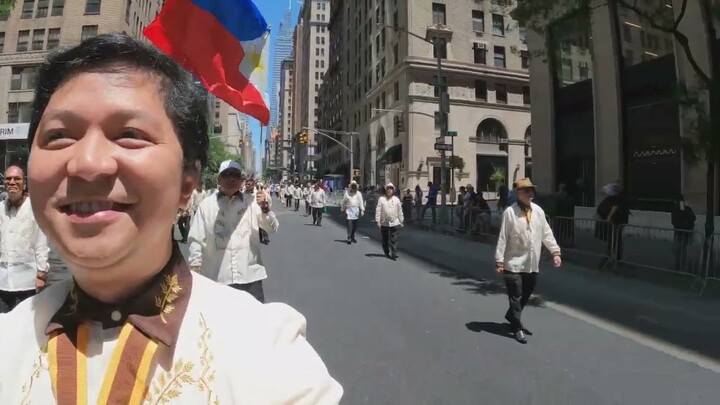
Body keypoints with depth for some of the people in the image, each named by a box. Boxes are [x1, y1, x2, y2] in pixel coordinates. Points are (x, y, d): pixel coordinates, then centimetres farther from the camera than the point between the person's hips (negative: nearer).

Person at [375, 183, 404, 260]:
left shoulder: (396, 199, 3)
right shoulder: (381, 199, -2)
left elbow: (400, 211, 8)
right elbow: (378, 210, -3)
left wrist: (401, 221, 9)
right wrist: (377, 221, -7)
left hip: (394, 223, 0)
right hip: (384, 223, 0)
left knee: (394, 239, -4)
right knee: (385, 239, 11)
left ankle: (394, 254, -1)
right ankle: (387, 253, 27)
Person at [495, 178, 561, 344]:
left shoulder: (538, 210, 5)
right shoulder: (510, 212, -12)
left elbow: (546, 233, 10)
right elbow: (503, 238, -12)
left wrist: (555, 251, 3)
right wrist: (499, 261, -13)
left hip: (532, 264, 6)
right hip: (514, 264, -6)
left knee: (526, 295, 18)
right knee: (516, 297, 2)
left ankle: (512, 317, 41)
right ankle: (517, 328, 16)